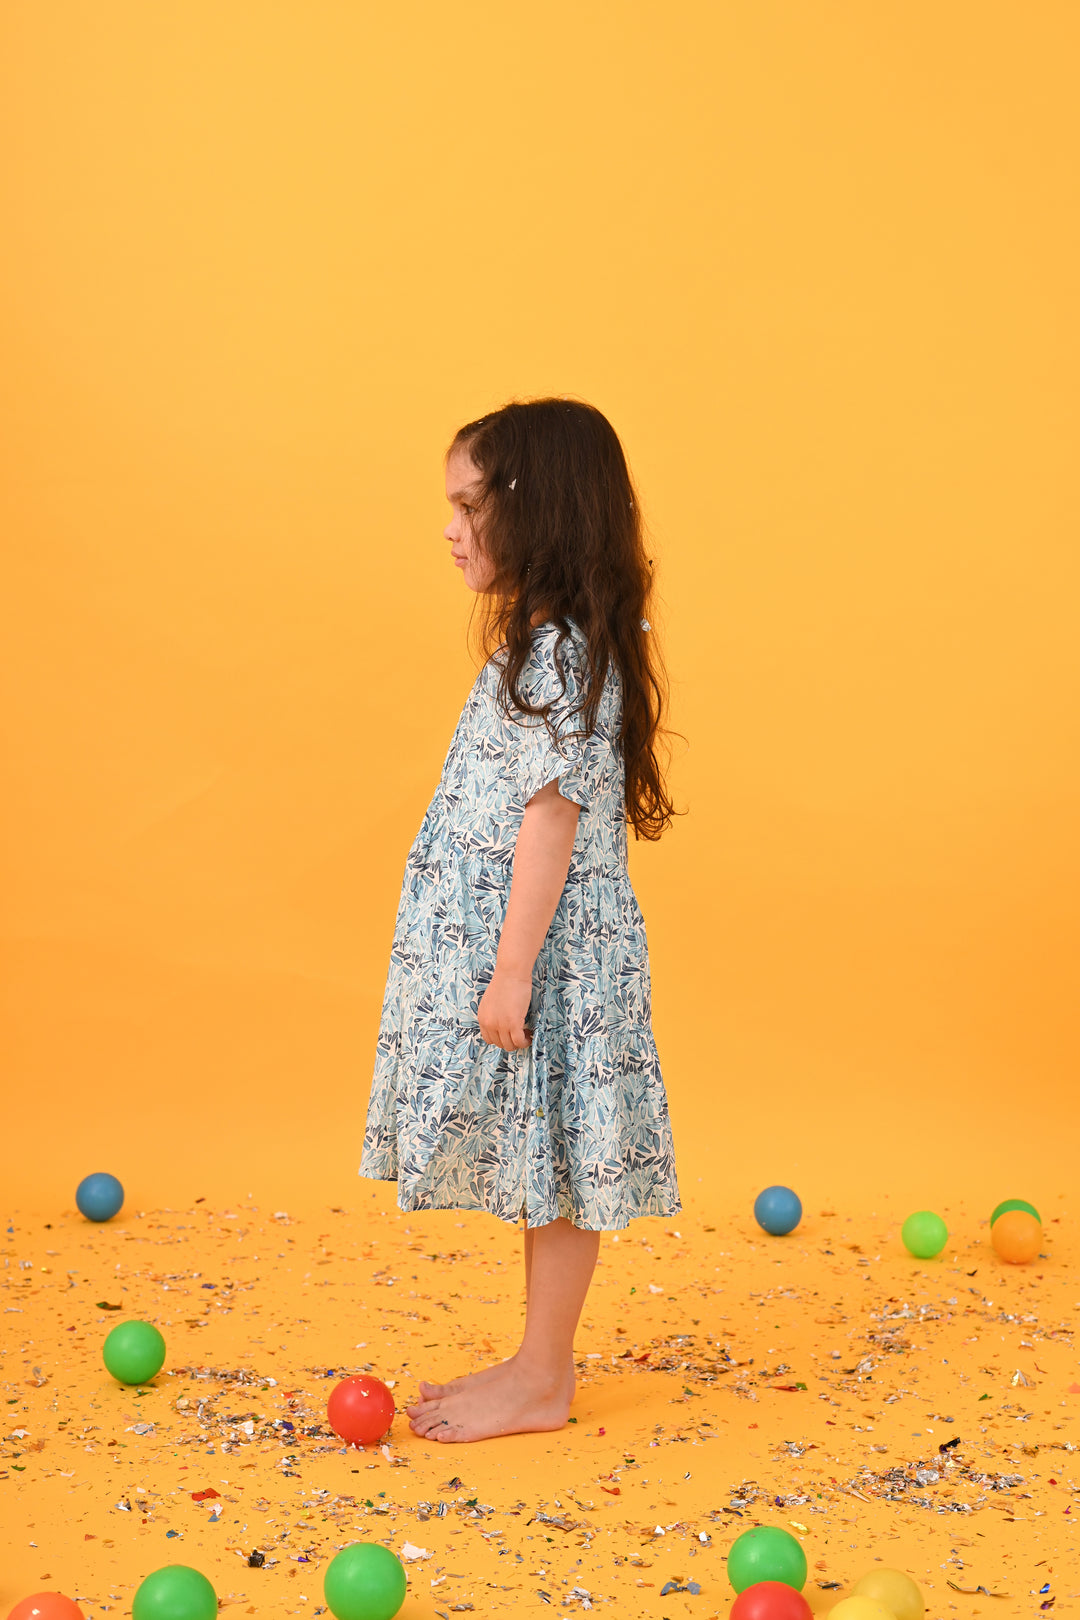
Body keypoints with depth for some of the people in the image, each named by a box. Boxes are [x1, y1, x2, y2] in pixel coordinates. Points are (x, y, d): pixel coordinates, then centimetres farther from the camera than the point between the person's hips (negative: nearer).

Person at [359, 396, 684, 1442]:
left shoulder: (560, 652, -17)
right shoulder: (548, 644, 13)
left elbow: (552, 814, -21)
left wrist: (512, 969, -21)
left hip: (547, 952, -10)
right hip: (517, 945, 10)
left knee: (553, 1164, 1)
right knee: (539, 1168, 15)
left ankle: (540, 1383, 11)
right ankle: (538, 1364, 25)